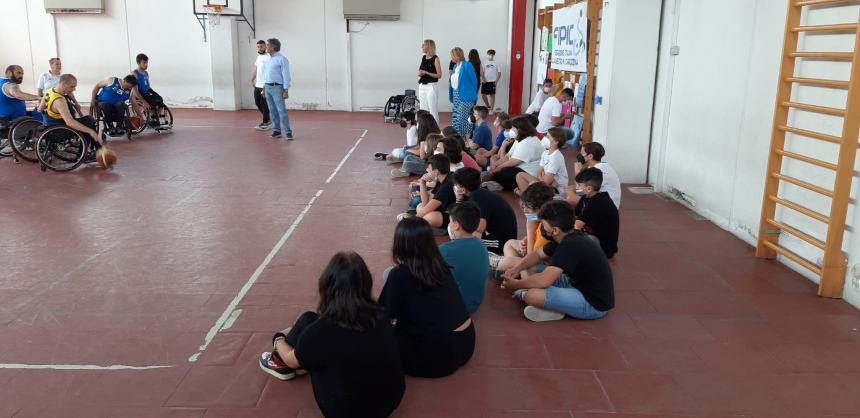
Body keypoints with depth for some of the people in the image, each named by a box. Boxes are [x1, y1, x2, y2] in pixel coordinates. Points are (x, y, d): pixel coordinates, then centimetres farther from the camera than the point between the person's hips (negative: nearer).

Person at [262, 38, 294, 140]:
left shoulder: (282, 59, -10)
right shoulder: (268, 59, 13)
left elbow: (286, 75, -13)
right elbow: (265, 74, 19)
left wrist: (286, 91, -18)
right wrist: (264, 88, 16)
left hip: (277, 87, -7)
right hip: (268, 87, 7)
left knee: (282, 110, -11)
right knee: (273, 111, 8)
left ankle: (288, 132, -8)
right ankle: (276, 131, 13)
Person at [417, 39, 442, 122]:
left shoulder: (435, 59, -7)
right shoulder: (423, 58, 12)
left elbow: (439, 75, -10)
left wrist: (426, 73, -15)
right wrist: (420, 73, -1)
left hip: (431, 86, -7)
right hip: (422, 86, 7)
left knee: (433, 110, -3)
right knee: (423, 110, 9)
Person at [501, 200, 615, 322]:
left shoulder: (571, 246, -28)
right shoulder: (568, 237, 1)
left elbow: (543, 280, -32)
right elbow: (538, 254, 16)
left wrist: (515, 284, -16)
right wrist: (516, 269, 0)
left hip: (594, 304, -10)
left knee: (532, 295, -27)